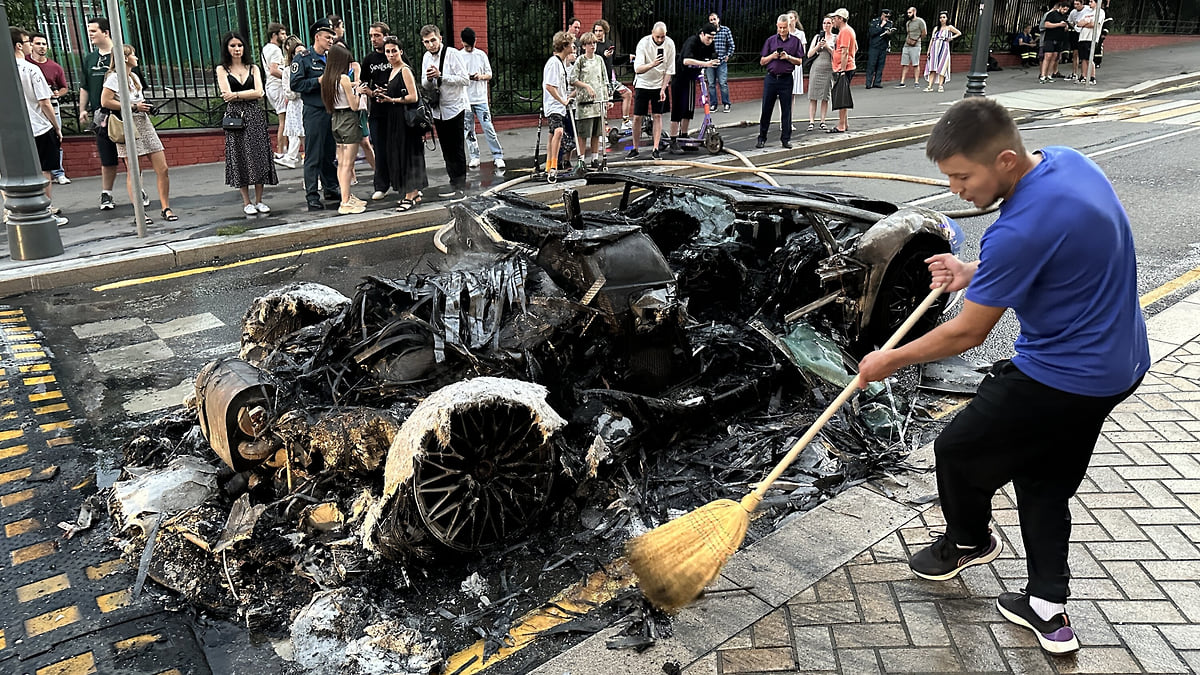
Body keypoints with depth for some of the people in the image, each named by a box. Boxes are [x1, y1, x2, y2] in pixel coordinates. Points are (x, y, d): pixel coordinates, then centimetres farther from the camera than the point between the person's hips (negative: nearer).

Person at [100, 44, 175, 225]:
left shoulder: (135, 77, 20)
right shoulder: (114, 77, -4)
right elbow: (105, 101, -13)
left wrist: (147, 107, 11)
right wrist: (133, 107, -13)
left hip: (145, 124, 7)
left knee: (163, 169, 0)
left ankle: (166, 208, 8)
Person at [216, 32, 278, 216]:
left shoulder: (253, 68, 12)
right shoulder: (222, 69, 7)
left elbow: (259, 92, -2)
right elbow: (226, 94, -5)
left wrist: (236, 95, -9)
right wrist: (248, 94, -7)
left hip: (255, 116, 2)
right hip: (235, 116, -2)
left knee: (259, 155, -1)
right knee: (240, 158, -1)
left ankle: (259, 201, 6)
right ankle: (246, 202, 5)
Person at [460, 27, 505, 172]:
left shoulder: (481, 55, 7)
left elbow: (489, 75, 9)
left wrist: (481, 76, -12)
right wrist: (464, 78, -15)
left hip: (481, 98, -1)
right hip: (465, 99, 1)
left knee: (488, 127, -7)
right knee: (468, 130, 4)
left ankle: (498, 157, -5)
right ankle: (474, 157, 12)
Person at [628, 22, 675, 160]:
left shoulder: (669, 44, -10)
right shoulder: (643, 43, -18)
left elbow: (669, 70, -4)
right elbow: (637, 69, -26)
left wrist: (663, 89, -11)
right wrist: (652, 64, -43)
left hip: (659, 84, 2)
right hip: (642, 84, -1)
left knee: (657, 116, -2)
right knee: (637, 117, -2)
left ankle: (655, 149, 3)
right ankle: (634, 149, 9)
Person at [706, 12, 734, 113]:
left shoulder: (726, 30, 6)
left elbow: (731, 45, 8)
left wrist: (727, 56, 1)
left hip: (721, 61, -2)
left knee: (723, 83, -5)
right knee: (711, 84, 4)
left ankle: (727, 104, 3)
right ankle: (714, 104, 12)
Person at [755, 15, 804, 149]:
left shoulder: (795, 41, 6)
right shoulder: (770, 40, 8)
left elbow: (799, 61, 5)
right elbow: (762, 61, 8)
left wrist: (788, 57, -11)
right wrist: (772, 56, -9)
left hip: (786, 79, 0)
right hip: (771, 78, 1)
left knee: (786, 110, 2)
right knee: (766, 109, 1)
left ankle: (786, 138, 10)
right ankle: (762, 137, 9)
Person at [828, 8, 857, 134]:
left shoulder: (845, 31, -14)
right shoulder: (849, 30, 18)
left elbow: (845, 52, -20)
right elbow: (856, 48, 26)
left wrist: (842, 70, -22)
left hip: (843, 69, -10)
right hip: (845, 68, 10)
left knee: (841, 99, -8)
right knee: (843, 98, 16)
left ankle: (841, 127, -7)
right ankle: (845, 123, 22)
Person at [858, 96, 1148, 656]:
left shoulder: (1021, 229, -31)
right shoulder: (1068, 161, -2)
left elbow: (968, 333, -21)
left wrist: (891, 360, -7)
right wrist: (976, 273, 5)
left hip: (1059, 378, -10)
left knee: (959, 449, 11)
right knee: (1046, 480, 21)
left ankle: (968, 540, 39)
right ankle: (1048, 609, 28)